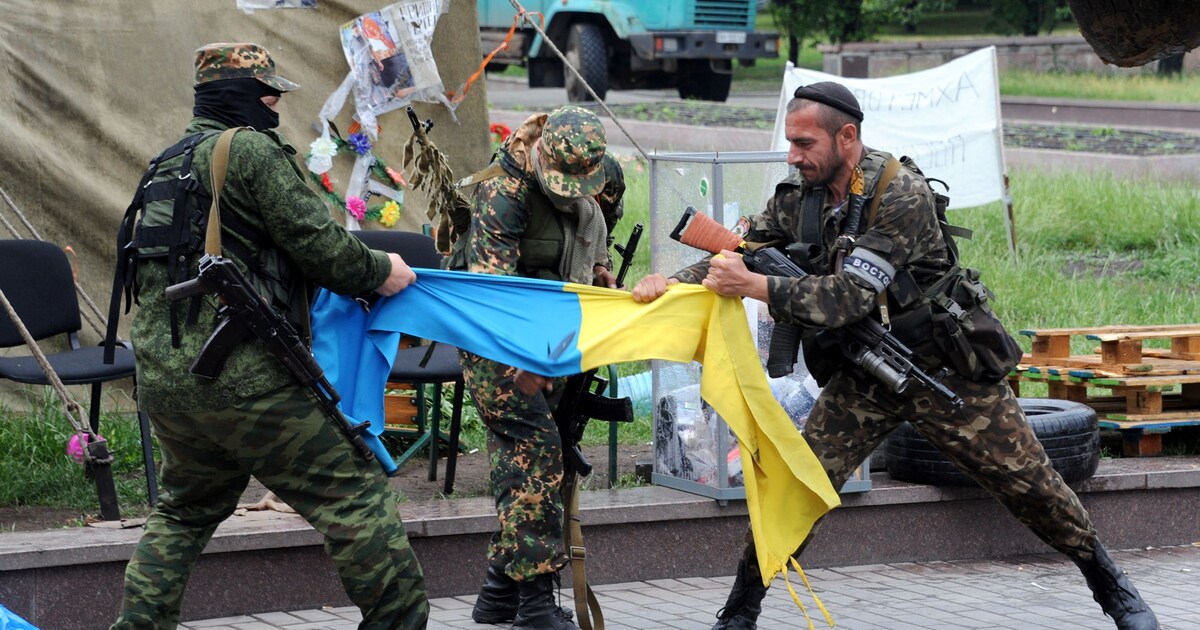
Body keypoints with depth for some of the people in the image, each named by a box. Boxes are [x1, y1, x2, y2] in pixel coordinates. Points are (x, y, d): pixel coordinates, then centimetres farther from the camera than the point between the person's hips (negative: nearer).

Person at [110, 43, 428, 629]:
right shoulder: (254, 151, -7)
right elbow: (320, 244, -11)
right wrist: (381, 271, 5)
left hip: (159, 378, 9)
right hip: (241, 378, -9)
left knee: (184, 510, 26)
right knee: (354, 492, -2)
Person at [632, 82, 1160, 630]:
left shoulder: (901, 193, -24)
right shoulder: (797, 198, -4)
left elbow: (853, 296, -32)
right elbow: (735, 255, -1)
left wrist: (755, 286, -38)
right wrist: (673, 282, -21)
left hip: (945, 370, -4)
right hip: (863, 376, 4)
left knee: (1029, 483, 2)